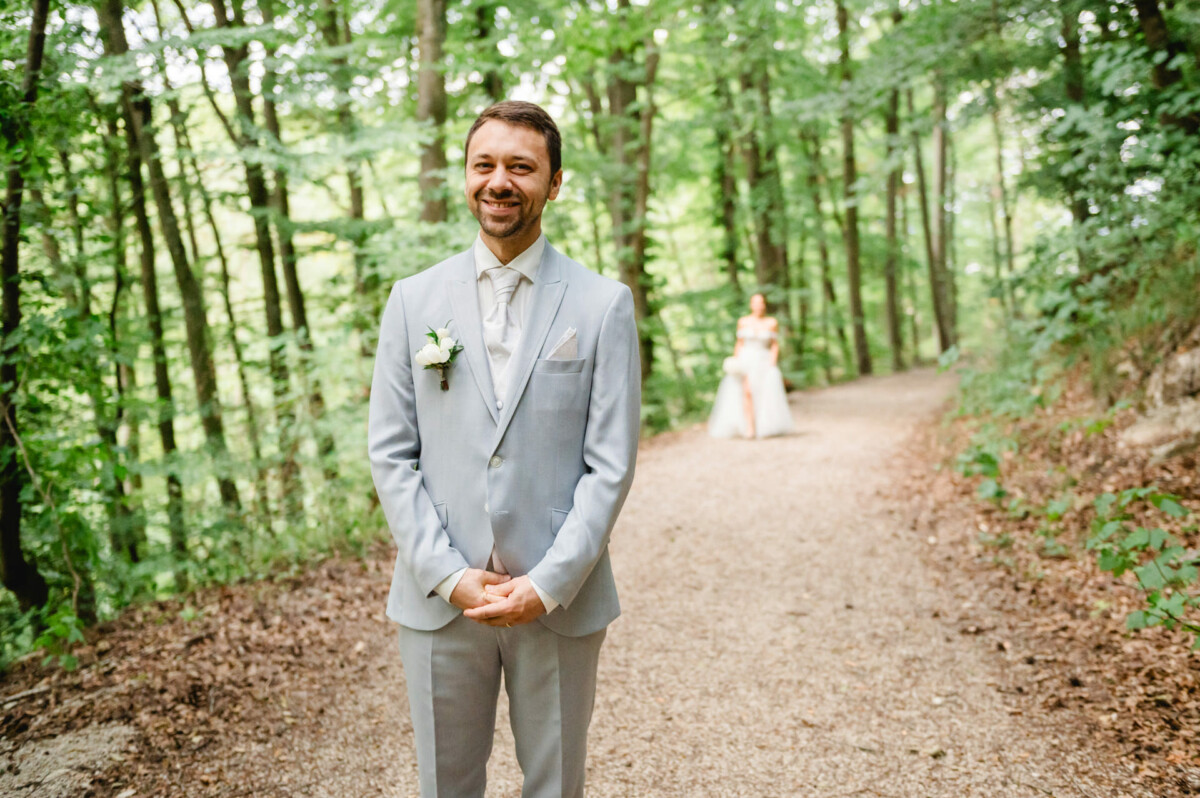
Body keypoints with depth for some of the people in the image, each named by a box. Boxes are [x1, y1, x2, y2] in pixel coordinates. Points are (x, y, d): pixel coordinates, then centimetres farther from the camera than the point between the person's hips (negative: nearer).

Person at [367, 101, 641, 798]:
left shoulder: (604, 304, -1)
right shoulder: (414, 300, 4)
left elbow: (611, 464, -5)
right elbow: (390, 454, 1)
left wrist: (548, 584, -12)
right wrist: (449, 575, -9)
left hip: (560, 602, -1)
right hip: (438, 601, 1)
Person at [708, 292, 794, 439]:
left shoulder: (772, 322, 3)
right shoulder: (743, 322, 7)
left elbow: (775, 345, 4)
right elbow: (739, 344, 11)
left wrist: (772, 363, -6)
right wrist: (736, 360, 1)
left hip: (764, 361, 0)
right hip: (745, 360, 0)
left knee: (766, 392, -13)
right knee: (747, 391, -18)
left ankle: (765, 428, -4)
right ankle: (749, 428, -23)